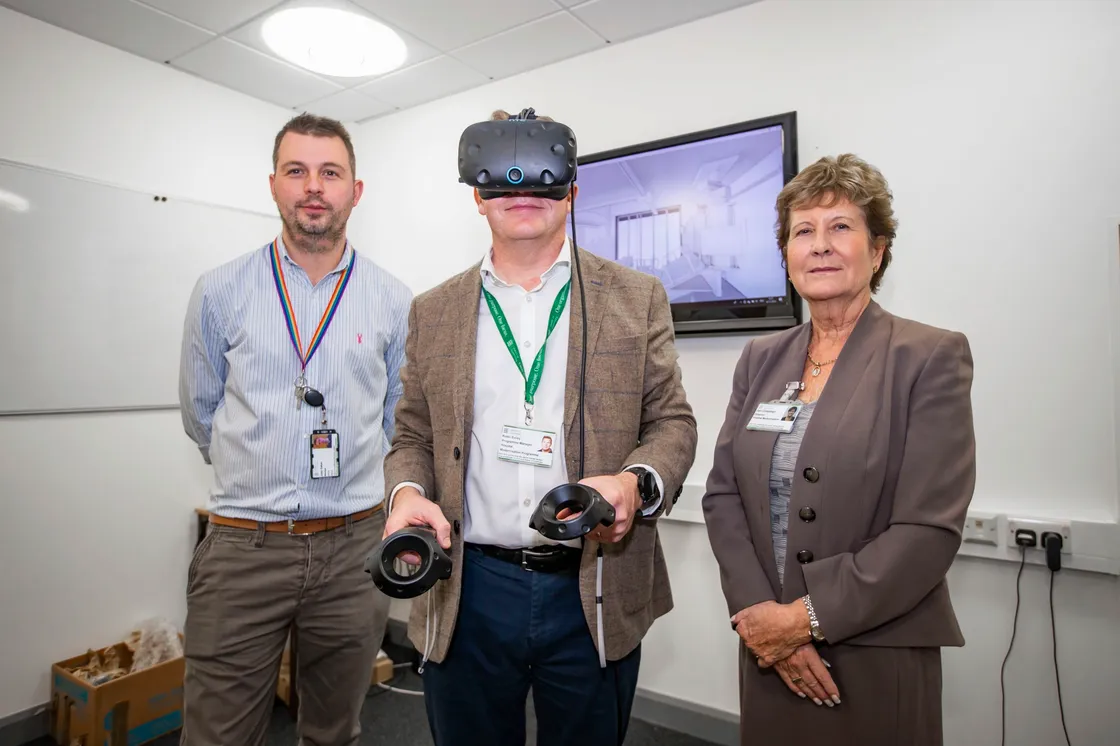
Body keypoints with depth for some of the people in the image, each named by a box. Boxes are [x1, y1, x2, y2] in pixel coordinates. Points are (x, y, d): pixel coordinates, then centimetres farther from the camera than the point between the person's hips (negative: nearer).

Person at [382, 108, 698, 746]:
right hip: (466, 595, 2)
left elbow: (673, 422, 2)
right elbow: (413, 436, 11)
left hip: (597, 595, 0)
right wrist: (407, 492, -10)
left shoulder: (637, 299, 2)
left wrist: (637, 483, -18)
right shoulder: (434, 311, 7)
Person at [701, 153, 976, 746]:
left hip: (878, 660, -3)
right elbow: (721, 493, 0)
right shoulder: (761, 358, 5)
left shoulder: (932, 357, -8)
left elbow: (930, 530, -15)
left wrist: (806, 618, -15)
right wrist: (758, 612, -10)